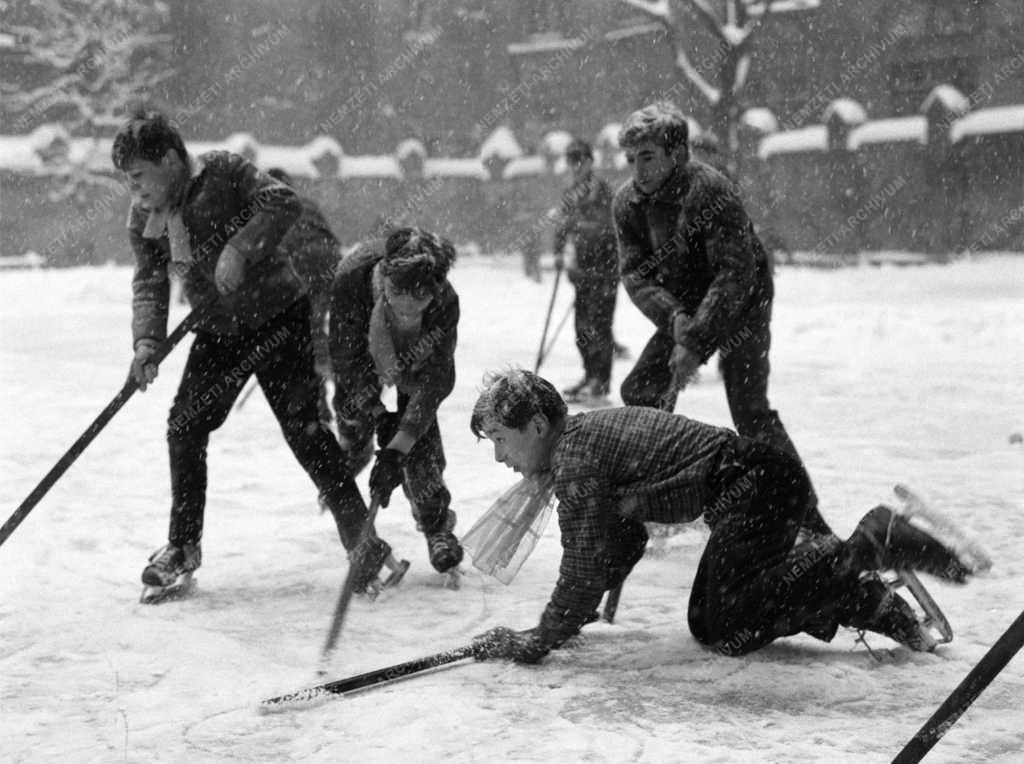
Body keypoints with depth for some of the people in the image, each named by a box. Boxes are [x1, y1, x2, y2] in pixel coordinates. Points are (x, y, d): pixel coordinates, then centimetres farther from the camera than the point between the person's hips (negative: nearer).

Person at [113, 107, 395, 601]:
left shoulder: (223, 173, -15)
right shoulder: (143, 218, 2)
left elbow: (283, 203, -25)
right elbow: (149, 283, -2)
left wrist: (239, 250, -34)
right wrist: (146, 341, -18)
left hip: (279, 318, -6)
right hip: (218, 332, 6)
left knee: (302, 427, -11)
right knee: (184, 427, 2)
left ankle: (364, 544, -3)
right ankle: (183, 548, 18)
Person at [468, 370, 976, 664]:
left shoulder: (574, 458, -13)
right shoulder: (588, 436, 17)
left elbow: (587, 562, -15)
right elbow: (625, 541, 24)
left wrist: (538, 641, -8)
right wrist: (574, 611, 20)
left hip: (754, 487, -10)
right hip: (759, 485, 10)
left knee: (729, 632, -11)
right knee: (707, 623, 13)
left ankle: (869, 547, -11)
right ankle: (864, 599, 14)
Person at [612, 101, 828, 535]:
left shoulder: (710, 190, -28)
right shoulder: (628, 202, -8)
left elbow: (736, 273, -32)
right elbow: (634, 274, -9)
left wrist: (695, 341, -37)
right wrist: (673, 316, -29)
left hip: (740, 308, -7)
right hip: (682, 311, 7)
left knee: (750, 413, -18)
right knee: (641, 392, 3)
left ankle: (807, 517, -11)